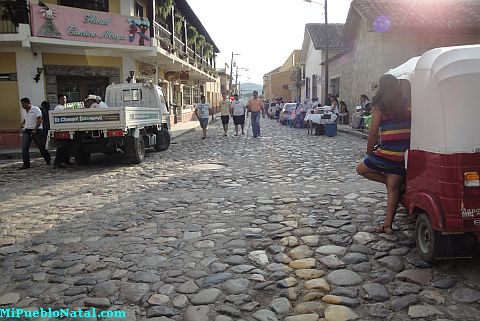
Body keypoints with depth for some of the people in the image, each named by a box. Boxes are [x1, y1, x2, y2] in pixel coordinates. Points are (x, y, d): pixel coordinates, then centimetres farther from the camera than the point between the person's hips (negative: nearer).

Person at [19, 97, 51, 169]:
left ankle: (48, 160, 19)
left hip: (36, 130, -6)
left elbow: (39, 120, -13)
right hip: (27, 131, 6)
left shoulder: (36, 109, -8)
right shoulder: (23, 111, 13)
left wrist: (35, 130, -20)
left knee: (41, 146, 2)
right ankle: (26, 164, 0)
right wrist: (22, 124, 3)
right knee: (24, 147, -5)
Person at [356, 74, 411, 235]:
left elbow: (373, 132, -8)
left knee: (361, 169, 17)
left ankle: (395, 184, 11)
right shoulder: (407, 104, 8)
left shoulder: (380, 106, -6)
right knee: (393, 187, 11)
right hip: (404, 155, 6)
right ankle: (388, 224, 13)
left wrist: (369, 151, 4)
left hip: (387, 153, -5)